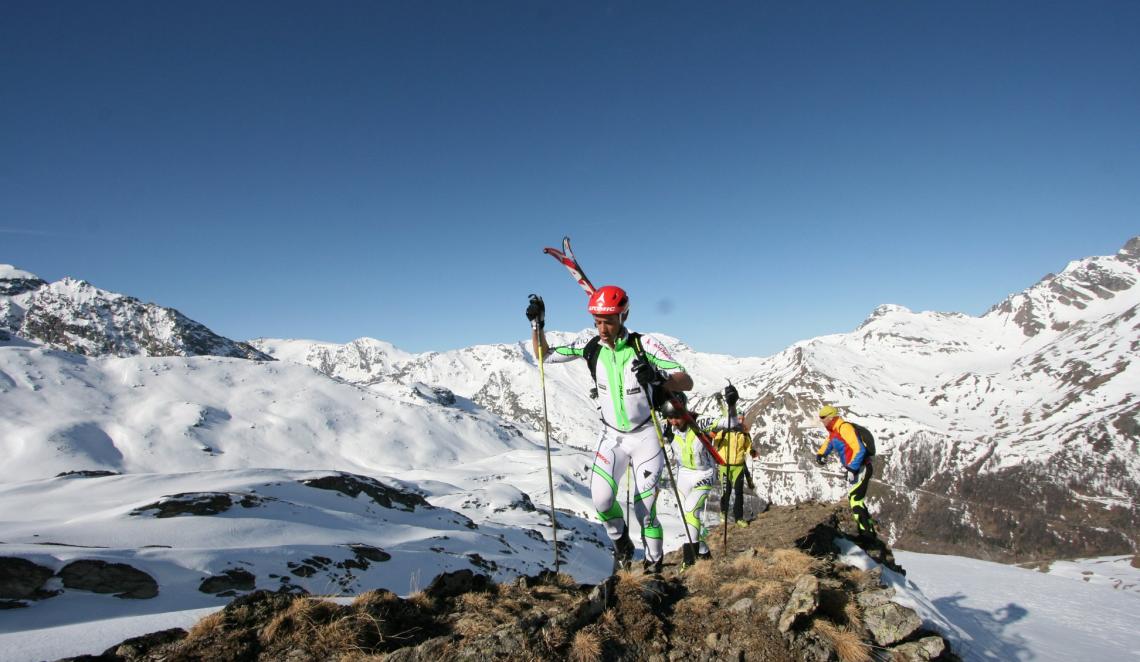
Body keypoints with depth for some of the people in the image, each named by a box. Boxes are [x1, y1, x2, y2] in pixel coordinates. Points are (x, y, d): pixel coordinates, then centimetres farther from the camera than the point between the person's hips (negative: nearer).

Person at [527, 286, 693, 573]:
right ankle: (621, 544, 16)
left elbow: (687, 382, -20)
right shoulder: (591, 348, -7)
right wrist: (537, 325, -13)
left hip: (645, 435, -2)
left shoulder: (644, 344, -17)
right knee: (601, 499, -15)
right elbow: (544, 355, 3)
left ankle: (654, 563, 22)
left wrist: (658, 378, -41)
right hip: (611, 435, 3)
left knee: (645, 508, -3)